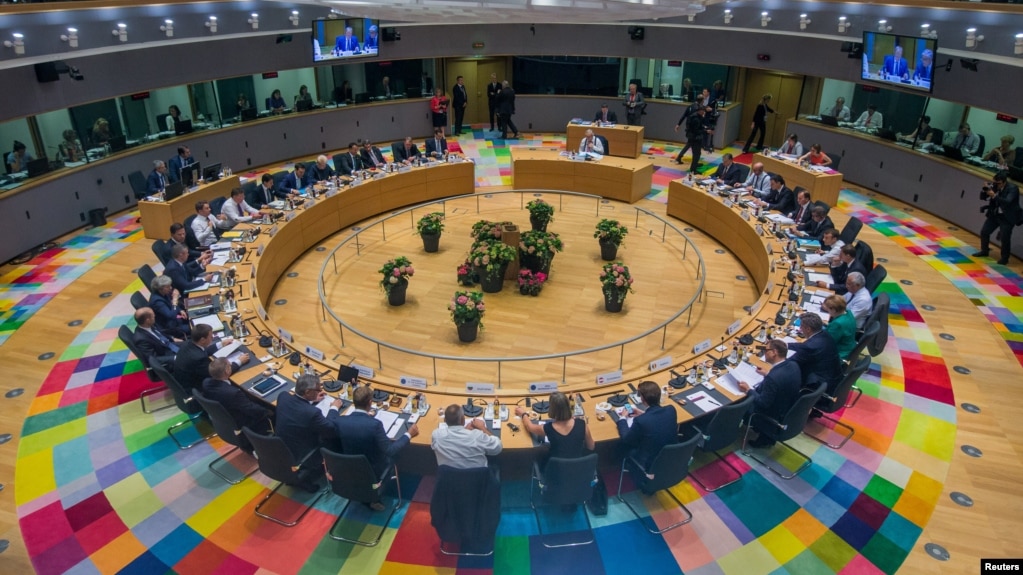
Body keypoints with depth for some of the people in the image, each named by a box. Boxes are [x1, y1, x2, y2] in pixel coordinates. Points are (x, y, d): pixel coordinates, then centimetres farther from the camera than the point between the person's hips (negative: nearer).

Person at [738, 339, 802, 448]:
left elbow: (763, 403, -26)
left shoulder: (772, 377, -36)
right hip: (790, 412, 8)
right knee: (751, 401, 24)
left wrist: (748, 390, -13)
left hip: (776, 419, -8)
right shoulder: (793, 365, -10)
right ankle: (766, 437, 29)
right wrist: (768, 374, 15)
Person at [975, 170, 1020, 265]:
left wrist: (994, 196, -41)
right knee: (984, 232, 9)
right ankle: (984, 251, 29)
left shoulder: (1013, 188, -19)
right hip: (994, 215, 6)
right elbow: (982, 197, 3)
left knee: (1005, 238, -6)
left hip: (1007, 218, -6)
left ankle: (1004, 258, 9)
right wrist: (985, 191, -18)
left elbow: (1007, 202, -32)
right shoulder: (994, 186, -2)